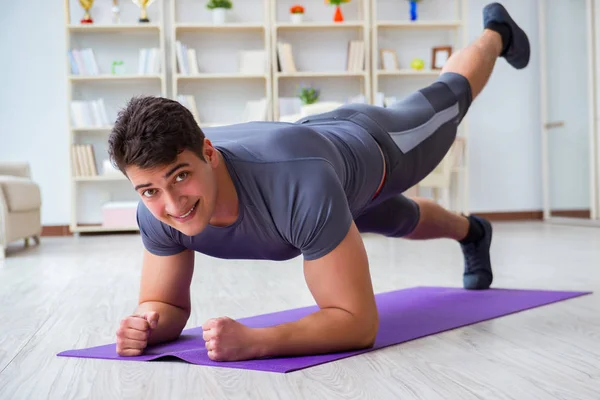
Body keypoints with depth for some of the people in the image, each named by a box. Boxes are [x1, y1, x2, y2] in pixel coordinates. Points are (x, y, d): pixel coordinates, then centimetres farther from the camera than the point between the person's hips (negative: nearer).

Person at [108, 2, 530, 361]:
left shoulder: (297, 183, -55)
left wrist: (253, 340, -66)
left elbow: (359, 321, -50)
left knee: (452, 95, 30)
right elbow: (167, 305, -23)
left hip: (376, 147, -4)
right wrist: (147, 325, -48)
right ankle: (471, 233, 72)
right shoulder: (158, 208, -38)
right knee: (407, 223, 36)